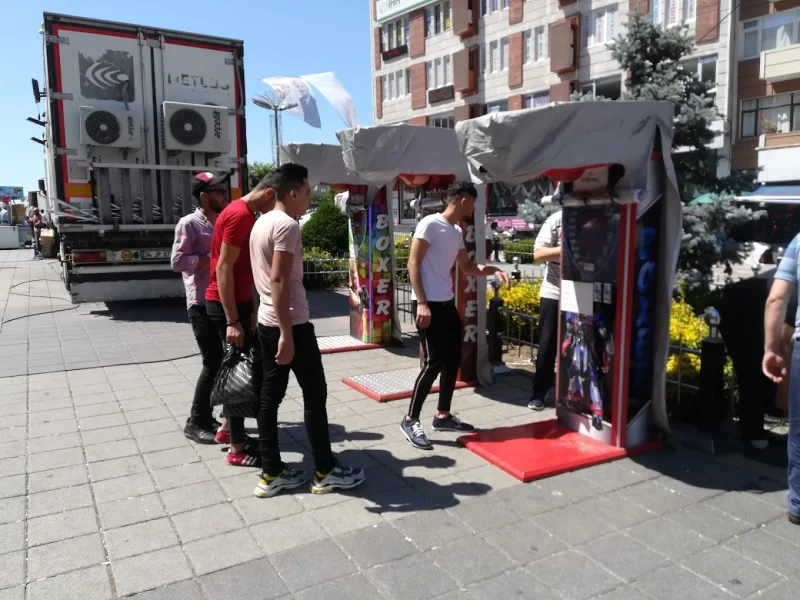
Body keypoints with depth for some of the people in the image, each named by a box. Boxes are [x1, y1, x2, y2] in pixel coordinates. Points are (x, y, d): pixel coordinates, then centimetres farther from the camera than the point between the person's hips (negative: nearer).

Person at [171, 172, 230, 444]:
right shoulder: (189, 224, -7)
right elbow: (177, 261, -15)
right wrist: (211, 257, -17)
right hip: (203, 304, -8)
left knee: (223, 361, 10)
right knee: (213, 362, -7)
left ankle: (207, 417, 23)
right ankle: (195, 422, 7)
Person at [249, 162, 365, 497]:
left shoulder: (261, 223, 14)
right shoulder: (287, 225, -15)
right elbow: (278, 280, -23)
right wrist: (287, 334, -24)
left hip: (266, 323, 9)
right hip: (291, 324, -9)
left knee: (270, 396, 10)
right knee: (315, 395, 1)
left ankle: (271, 474, 17)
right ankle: (325, 472, 11)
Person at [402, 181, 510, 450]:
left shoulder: (457, 232, 14)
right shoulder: (430, 224, -11)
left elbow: (467, 267, 25)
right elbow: (413, 264, -15)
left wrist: (494, 270, 9)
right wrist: (421, 303, -21)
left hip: (447, 303, 9)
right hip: (428, 304, -9)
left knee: (452, 361, 12)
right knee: (434, 363, -10)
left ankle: (443, 416, 25)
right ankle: (410, 420, 3)